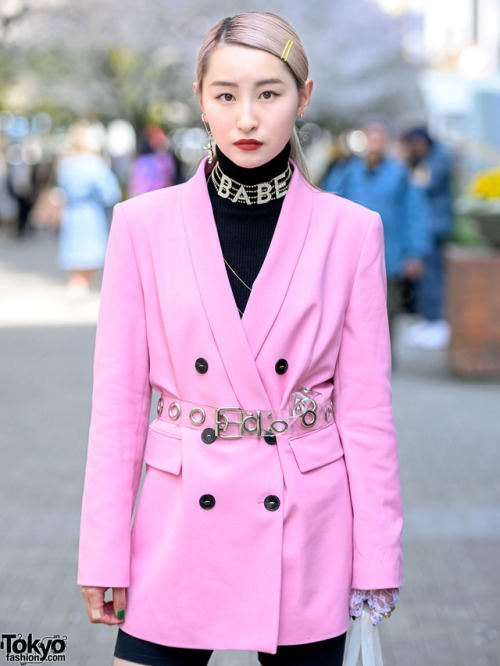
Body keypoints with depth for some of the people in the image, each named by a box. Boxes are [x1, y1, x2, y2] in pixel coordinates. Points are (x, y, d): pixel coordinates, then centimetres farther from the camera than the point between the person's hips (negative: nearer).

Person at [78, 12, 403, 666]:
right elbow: (118, 400, 0)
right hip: (181, 535, 0)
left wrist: (377, 559, -1)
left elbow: (365, 407, 1)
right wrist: (104, 556, -2)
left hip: (306, 538, 0)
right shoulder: (145, 224, -1)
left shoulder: (351, 231, -1)